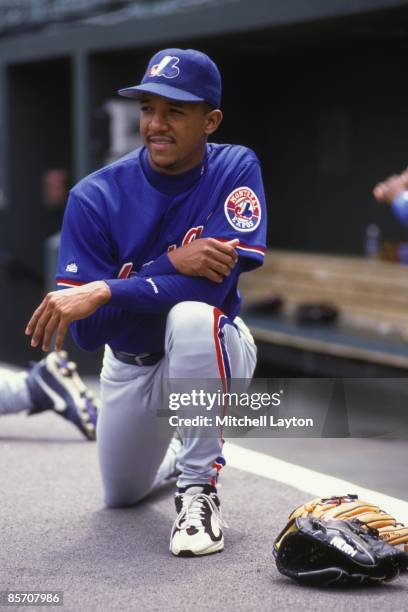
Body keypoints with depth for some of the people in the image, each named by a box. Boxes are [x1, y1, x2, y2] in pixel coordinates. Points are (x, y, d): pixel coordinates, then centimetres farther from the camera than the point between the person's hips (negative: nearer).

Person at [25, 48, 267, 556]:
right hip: (131, 367, 3)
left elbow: (214, 285, -32)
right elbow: (87, 332, -24)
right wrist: (169, 263, -38)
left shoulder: (236, 170, -21)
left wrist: (104, 292, -40)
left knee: (190, 316, -38)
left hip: (213, 352, -3)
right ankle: (189, 451, 54)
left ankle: (199, 487, -23)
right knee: (122, 495, 19)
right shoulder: (95, 197, -20)